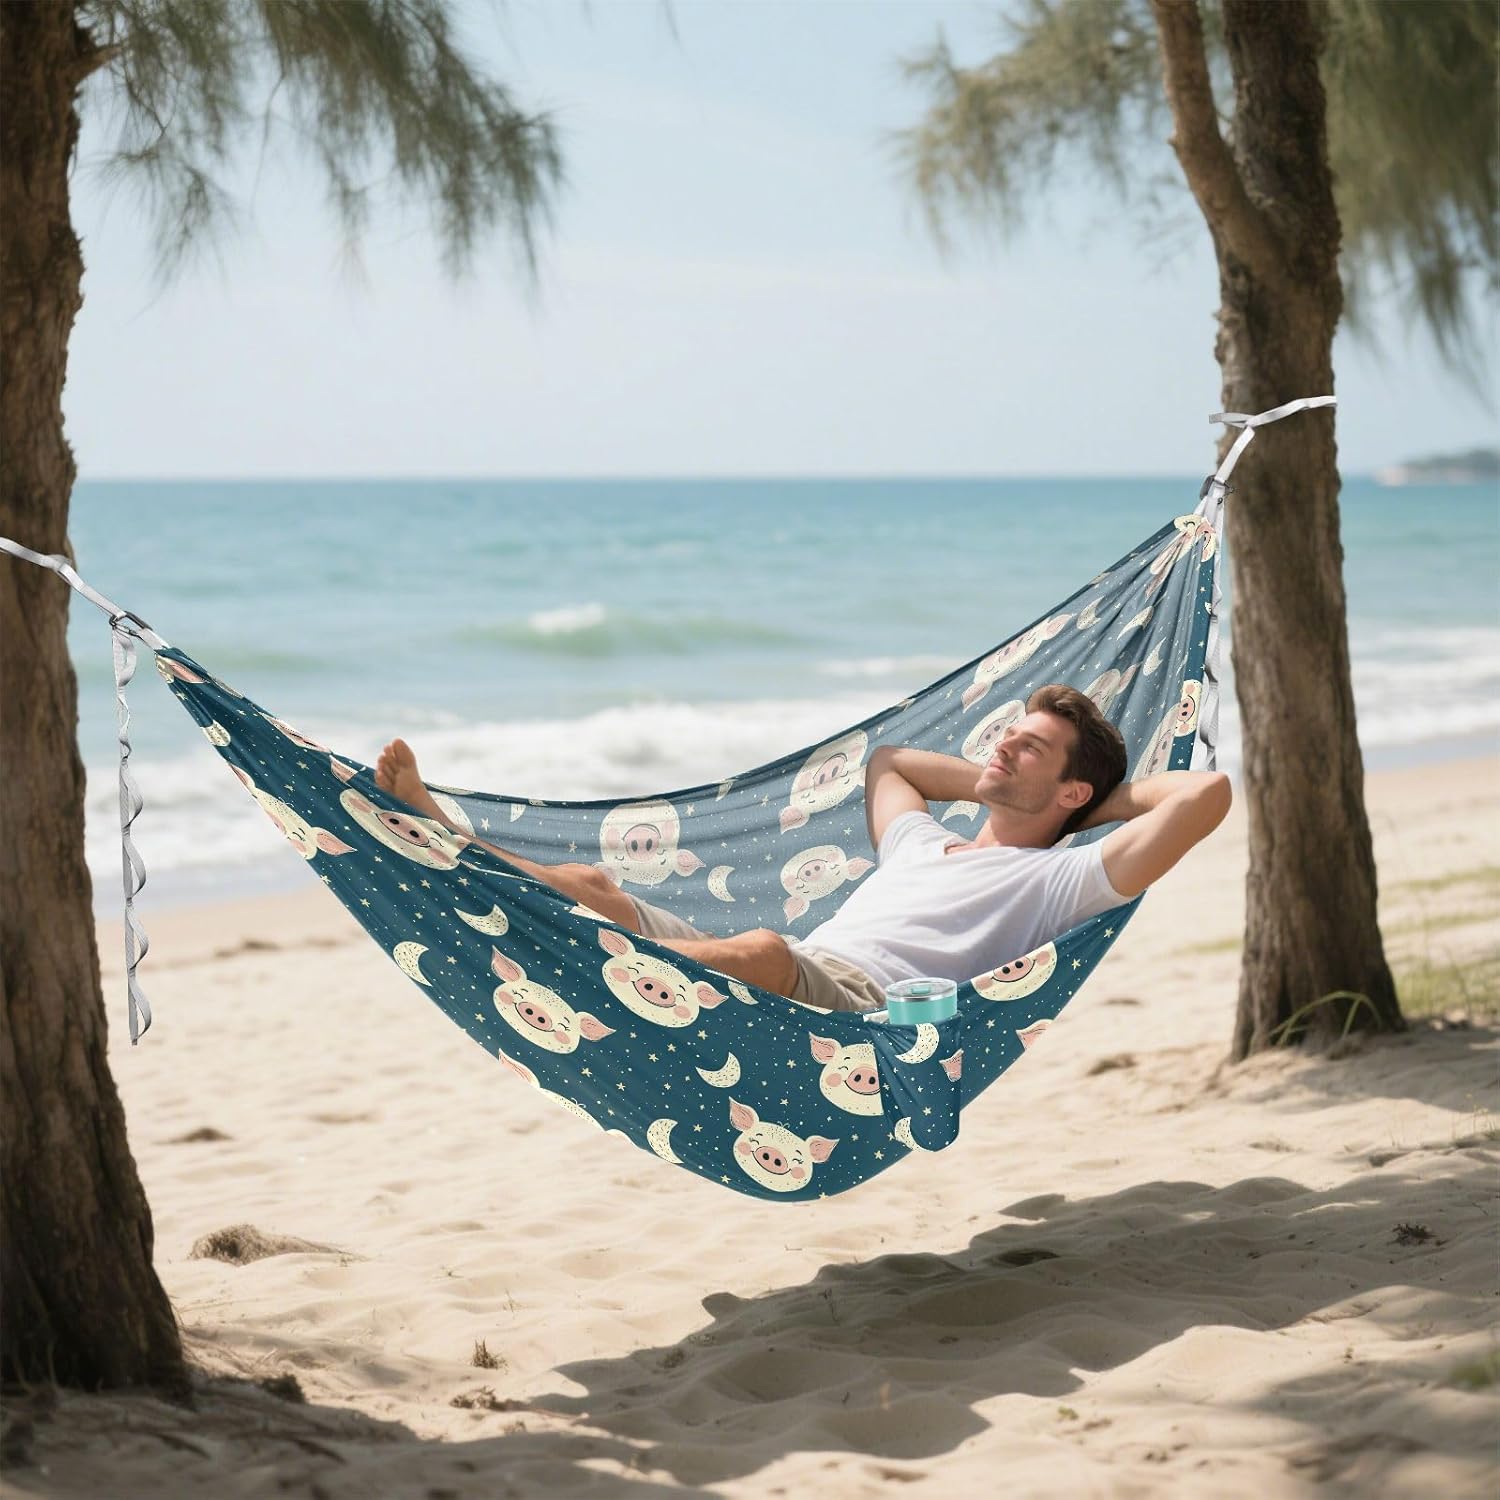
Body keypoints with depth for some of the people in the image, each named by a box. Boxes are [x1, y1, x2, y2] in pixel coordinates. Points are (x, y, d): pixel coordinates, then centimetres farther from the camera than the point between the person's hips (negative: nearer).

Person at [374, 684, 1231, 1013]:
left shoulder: (1062, 878, 15)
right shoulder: (921, 844, 38)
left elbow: (1207, 794, 3)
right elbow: (887, 760, 59)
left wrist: (1111, 795, 21)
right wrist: (992, 782, 50)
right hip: (787, 1002, 8)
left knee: (764, 953, -41)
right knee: (590, 890, -10)